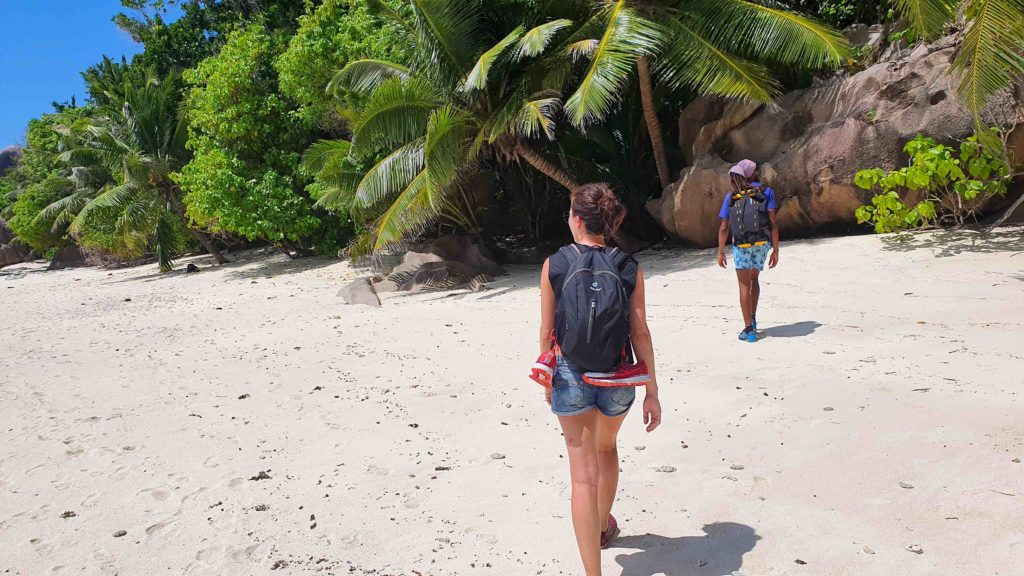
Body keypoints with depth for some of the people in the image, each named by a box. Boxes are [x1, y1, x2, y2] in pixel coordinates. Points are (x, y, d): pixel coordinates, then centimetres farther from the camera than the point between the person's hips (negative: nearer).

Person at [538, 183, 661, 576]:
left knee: (584, 474, 3)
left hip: (570, 377, -2)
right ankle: (604, 526, 51)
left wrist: (548, 378, 13)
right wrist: (652, 392, 0)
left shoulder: (554, 265, -7)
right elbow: (640, 333, -5)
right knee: (607, 447, 30)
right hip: (617, 381, 3)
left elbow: (547, 331, -2)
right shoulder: (629, 269, -4)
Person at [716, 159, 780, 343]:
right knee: (754, 279, 23)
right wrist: (776, 250, -1)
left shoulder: (731, 197, 7)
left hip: (741, 244, -1)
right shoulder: (766, 191, 4)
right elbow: (773, 223, -3)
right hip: (762, 243, 1)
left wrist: (721, 252, 12)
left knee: (744, 285, 5)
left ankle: (749, 329, 1)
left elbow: (724, 228, 3)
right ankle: (753, 319, 17)